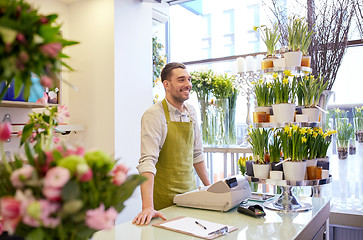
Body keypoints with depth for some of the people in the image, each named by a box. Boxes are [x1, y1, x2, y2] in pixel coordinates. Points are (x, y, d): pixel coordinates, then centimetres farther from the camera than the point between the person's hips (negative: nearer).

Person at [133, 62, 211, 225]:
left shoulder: (190, 112, 6)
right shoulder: (154, 115, -16)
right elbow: (148, 160, -25)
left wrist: (209, 187, 16)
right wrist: (147, 207, -34)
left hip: (190, 192, 6)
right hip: (164, 199, -6)